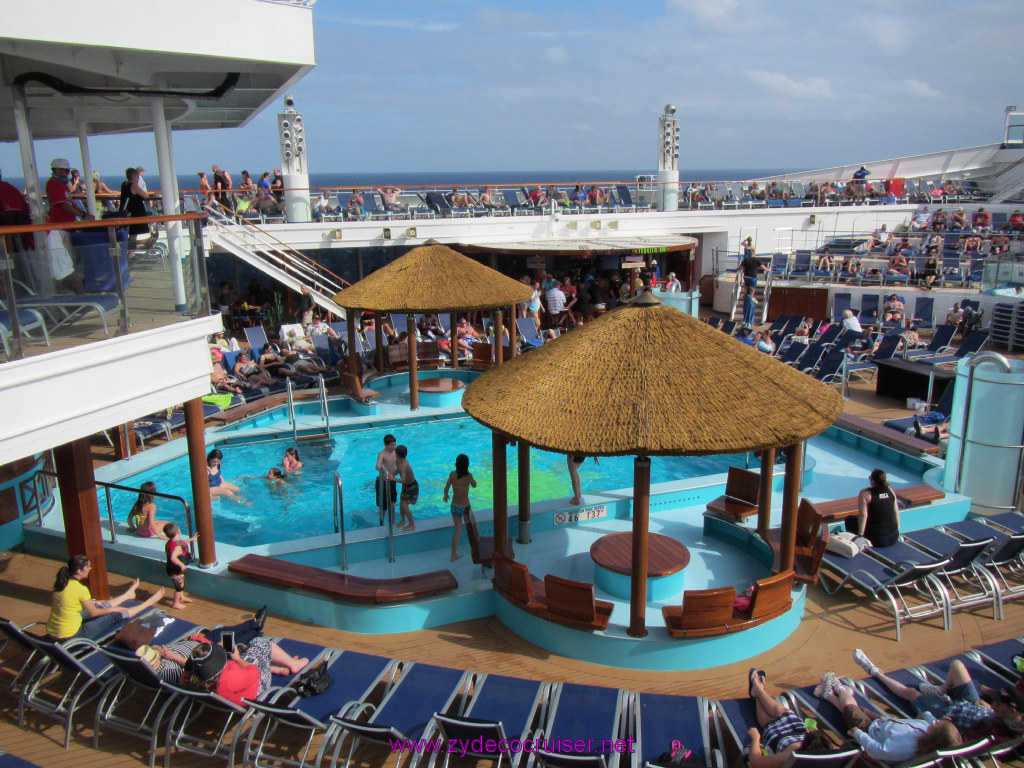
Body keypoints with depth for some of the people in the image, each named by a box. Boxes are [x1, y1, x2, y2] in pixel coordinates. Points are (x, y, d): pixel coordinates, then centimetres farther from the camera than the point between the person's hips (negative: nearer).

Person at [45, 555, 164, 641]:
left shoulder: (61, 583, -1)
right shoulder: (80, 589, -25)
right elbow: (93, 613, -12)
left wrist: (90, 602, 18)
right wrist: (112, 609, 7)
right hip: (71, 637, -8)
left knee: (100, 605, 26)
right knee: (115, 615, 7)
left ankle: (128, 594, 51)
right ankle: (149, 602, 25)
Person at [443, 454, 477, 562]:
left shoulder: (452, 474, -13)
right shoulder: (468, 476, -20)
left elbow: (446, 489, -7)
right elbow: (474, 485, 0)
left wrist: (446, 495, 15)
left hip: (454, 506, 3)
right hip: (465, 507, -3)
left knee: (458, 530, 14)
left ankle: (454, 555, 12)